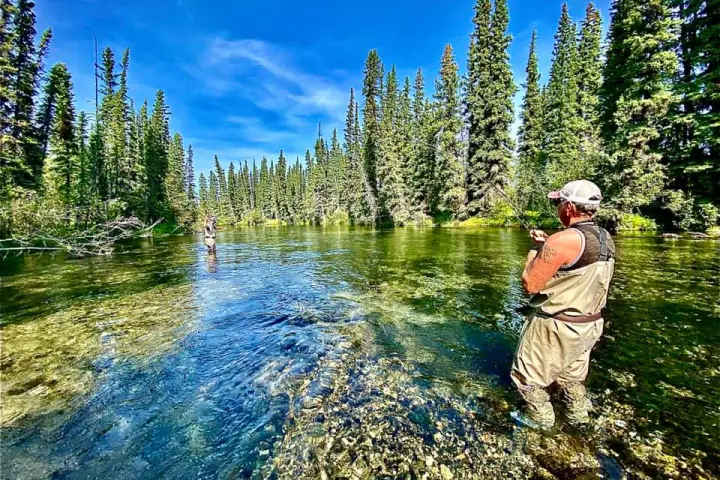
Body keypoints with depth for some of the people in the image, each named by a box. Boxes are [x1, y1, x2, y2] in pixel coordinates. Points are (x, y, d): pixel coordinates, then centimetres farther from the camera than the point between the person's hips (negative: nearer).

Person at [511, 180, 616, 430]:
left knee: (528, 374, 15)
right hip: (589, 324, 8)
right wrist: (548, 245, 11)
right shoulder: (605, 238, 1)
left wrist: (534, 252, -8)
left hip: (556, 327, -8)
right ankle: (578, 416, 46)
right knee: (572, 374, 29)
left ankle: (540, 417, 32)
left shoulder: (564, 239, -27)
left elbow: (530, 284, -22)